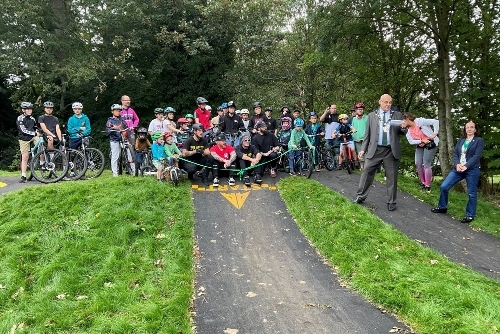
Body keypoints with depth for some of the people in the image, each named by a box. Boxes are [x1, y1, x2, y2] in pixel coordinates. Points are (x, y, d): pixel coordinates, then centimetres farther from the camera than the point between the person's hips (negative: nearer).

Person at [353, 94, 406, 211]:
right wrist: (363, 149, 4)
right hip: (375, 150, 0)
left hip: (391, 151, 0)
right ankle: (360, 196, 15)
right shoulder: (372, 115, 9)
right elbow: (367, 134, 10)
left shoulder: (397, 115, 8)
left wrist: (404, 128, -13)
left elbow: (403, 132, 10)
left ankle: (391, 202, 16)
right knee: (366, 172, 1)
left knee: (392, 177, 5)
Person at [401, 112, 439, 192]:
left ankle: (427, 186, 0)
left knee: (426, 164, -8)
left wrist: (434, 134, -23)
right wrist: (421, 141, -21)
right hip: (420, 145, 7)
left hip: (430, 144, -7)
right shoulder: (408, 131, 2)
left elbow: (435, 122, -19)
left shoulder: (420, 121, -18)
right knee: (418, 164, 1)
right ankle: (423, 182, 20)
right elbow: (411, 141, -7)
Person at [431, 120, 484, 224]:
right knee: (443, 187, 0)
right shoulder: (460, 140, 14)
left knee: (471, 193, 1)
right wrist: (457, 164, -12)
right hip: (458, 168, 5)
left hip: (472, 170, -5)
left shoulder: (479, 140, 0)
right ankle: (442, 207, 18)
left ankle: (470, 215, 14)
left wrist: (466, 166, -20)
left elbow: (477, 156, -10)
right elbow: (455, 153, 7)